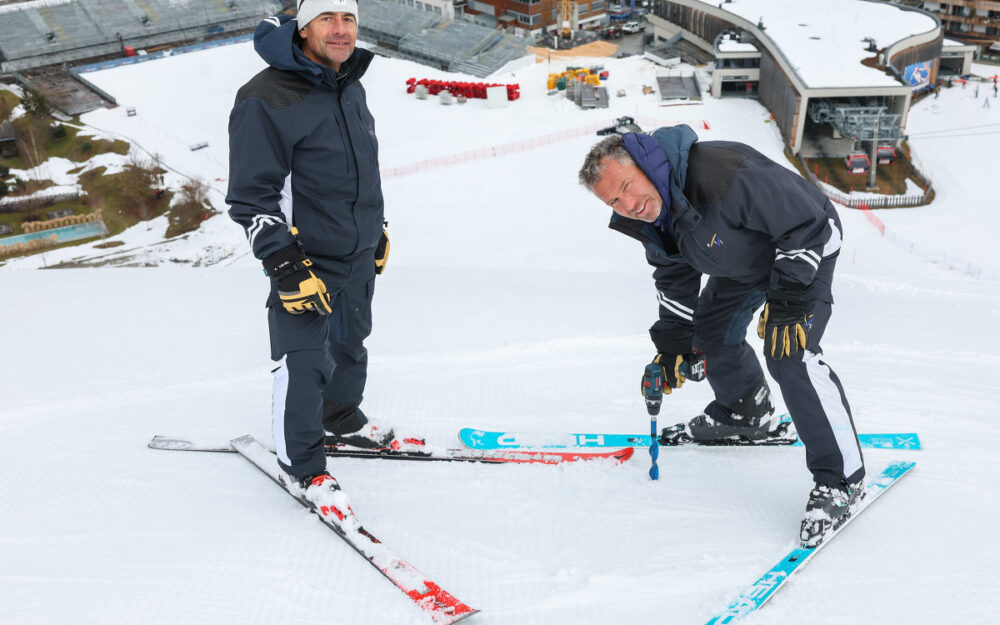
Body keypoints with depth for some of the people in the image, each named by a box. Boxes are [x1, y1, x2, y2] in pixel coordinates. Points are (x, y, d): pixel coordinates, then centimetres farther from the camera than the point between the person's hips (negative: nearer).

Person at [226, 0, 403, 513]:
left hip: (359, 257, 8)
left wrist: (376, 230, 24)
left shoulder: (351, 89, 8)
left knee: (351, 344, 22)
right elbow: (251, 196, -19)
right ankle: (301, 466, 16)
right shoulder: (267, 99, -18)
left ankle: (341, 421, 46)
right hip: (305, 259, -8)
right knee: (304, 364, -3)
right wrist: (286, 266, -23)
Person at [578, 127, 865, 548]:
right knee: (712, 332, 16)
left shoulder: (721, 172, -42)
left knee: (789, 354, -22)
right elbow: (674, 276, 3)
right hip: (740, 262, 8)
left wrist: (788, 301, -32)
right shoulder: (648, 218, -15)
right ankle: (746, 414, 44)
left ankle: (840, 479, -11)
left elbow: (806, 222, -34)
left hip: (804, 247, -8)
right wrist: (673, 344, -1)